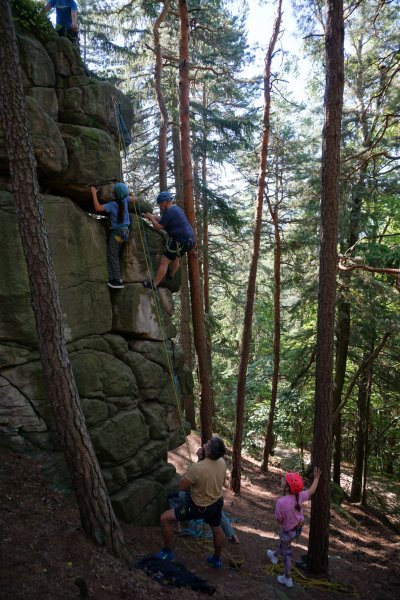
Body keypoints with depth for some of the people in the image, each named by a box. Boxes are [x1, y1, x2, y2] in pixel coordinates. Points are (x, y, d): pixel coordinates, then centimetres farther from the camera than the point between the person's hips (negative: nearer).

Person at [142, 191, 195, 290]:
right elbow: (162, 219, 27)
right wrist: (150, 216, 25)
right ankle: (170, 278, 46)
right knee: (175, 257, 31)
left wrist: (151, 218, 4)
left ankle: (154, 285, -5)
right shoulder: (176, 209, 16)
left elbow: (158, 227, -10)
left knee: (164, 262, -7)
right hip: (189, 239, 10)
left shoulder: (169, 211, -14)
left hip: (180, 241, -10)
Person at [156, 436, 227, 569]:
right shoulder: (222, 463, -15)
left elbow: (182, 486, -19)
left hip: (199, 507, -6)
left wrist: (189, 470, -8)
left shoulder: (197, 468, -35)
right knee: (217, 530, 31)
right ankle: (217, 559, 49)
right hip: (217, 502, 6)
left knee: (165, 519, 5)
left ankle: (167, 552, 19)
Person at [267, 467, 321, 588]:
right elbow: (311, 491, -3)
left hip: (288, 531, -5)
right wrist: (316, 478, 8)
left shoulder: (281, 502, -36)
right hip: (298, 528, 5)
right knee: (283, 541, 34)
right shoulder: (299, 495, -21)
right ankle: (275, 555, 60)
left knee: (286, 553, 19)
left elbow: (279, 521, -24)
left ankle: (287, 579, 37)